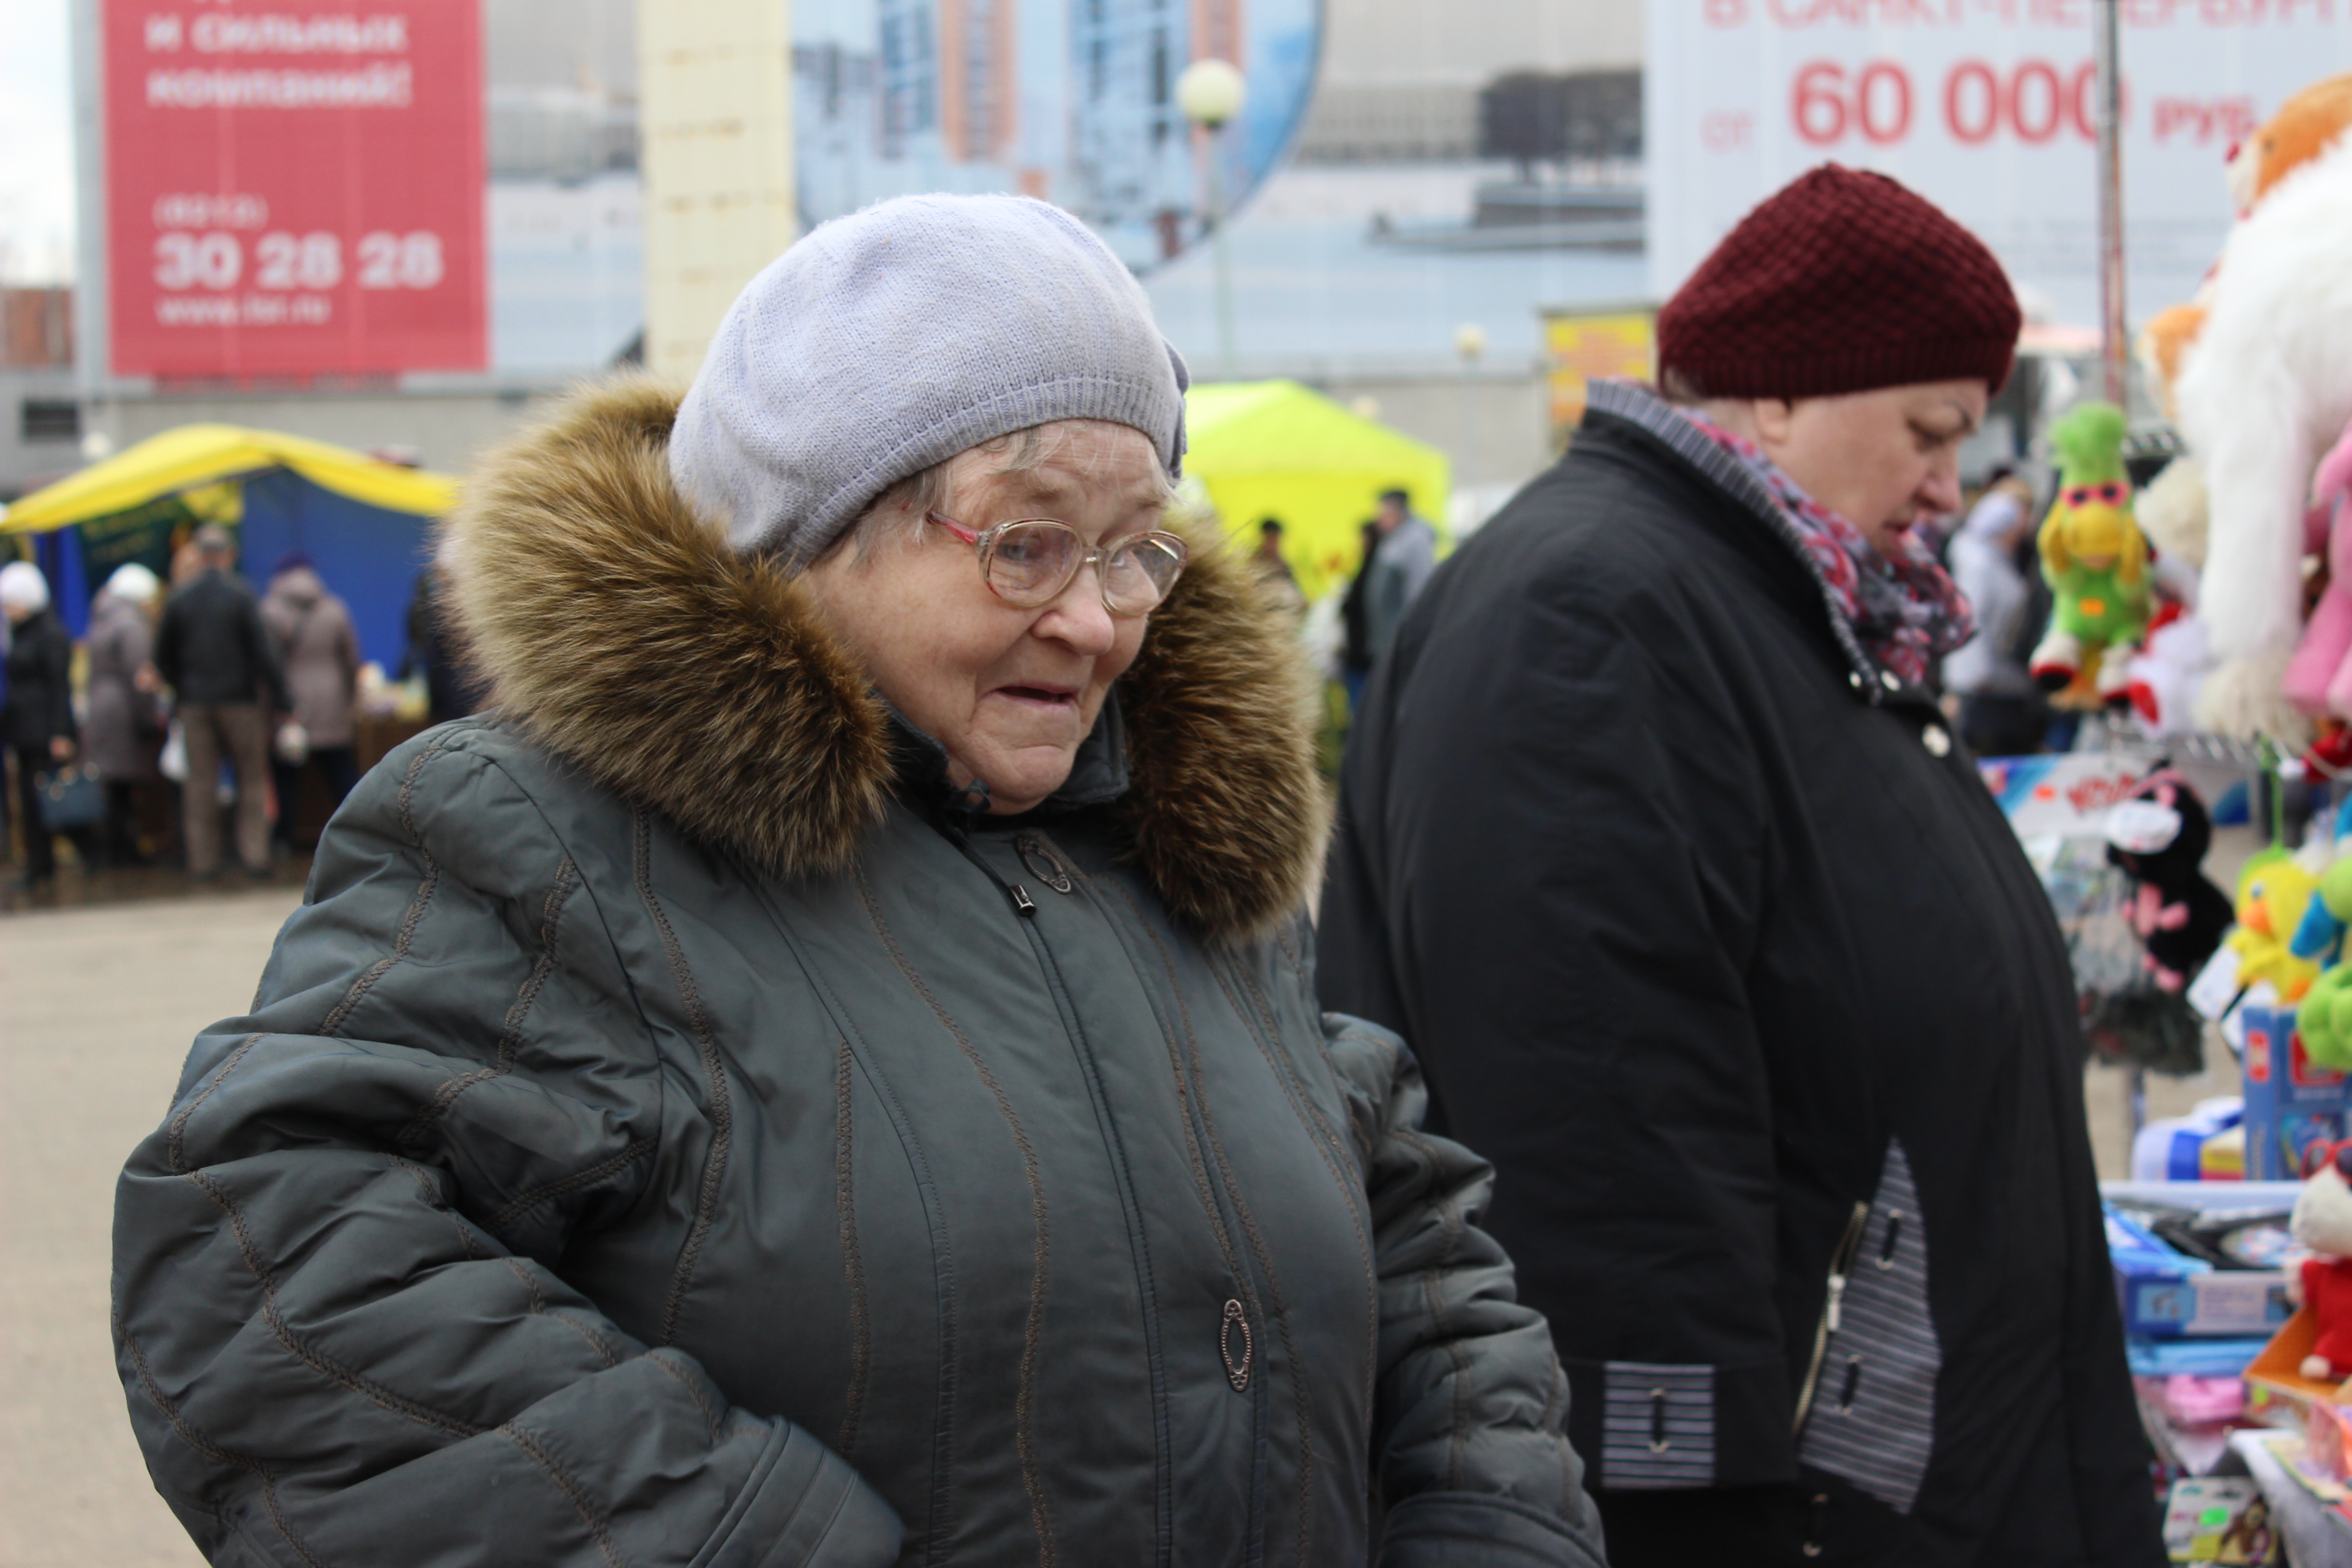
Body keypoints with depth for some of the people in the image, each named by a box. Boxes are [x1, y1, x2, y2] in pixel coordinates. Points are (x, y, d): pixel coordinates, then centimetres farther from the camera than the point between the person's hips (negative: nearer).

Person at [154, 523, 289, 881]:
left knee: (201, 781, 7)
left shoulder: (179, 598, 1)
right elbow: (262, 651, -12)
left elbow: (163, 656, 6)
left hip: (194, 703, 3)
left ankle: (203, 861, 7)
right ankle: (255, 856, 0)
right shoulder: (240, 595, -10)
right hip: (239, 700, -3)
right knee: (252, 780, 6)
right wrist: (280, 697, -6)